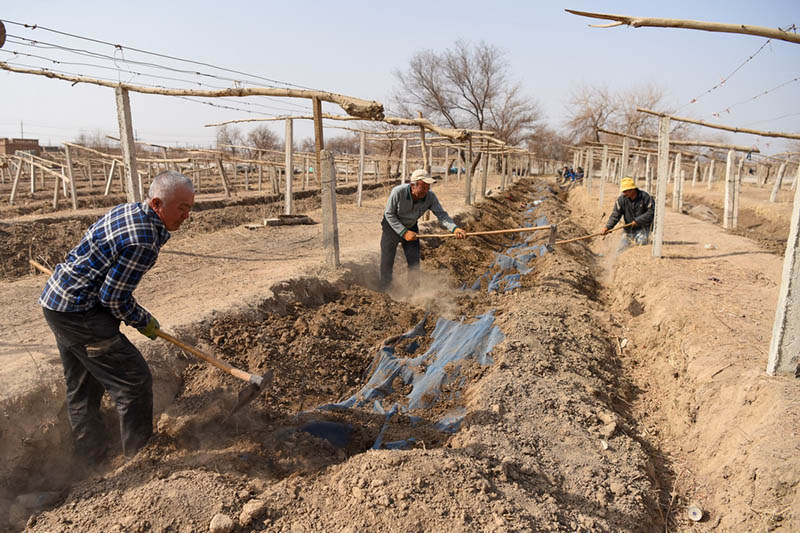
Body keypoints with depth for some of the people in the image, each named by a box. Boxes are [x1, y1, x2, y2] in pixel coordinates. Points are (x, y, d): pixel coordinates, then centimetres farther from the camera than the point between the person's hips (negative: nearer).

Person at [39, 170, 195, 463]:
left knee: (82, 385, 21)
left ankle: (90, 455, 38)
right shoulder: (142, 241, -26)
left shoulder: (128, 210, 5)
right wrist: (143, 321, -3)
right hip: (78, 311, -11)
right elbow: (113, 297, -20)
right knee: (133, 380, -2)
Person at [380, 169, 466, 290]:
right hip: (392, 227, -3)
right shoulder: (398, 192, -32)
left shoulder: (430, 196, -24)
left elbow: (441, 215, -25)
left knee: (414, 263, 3)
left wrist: (454, 228, -45)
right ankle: (384, 291, 26)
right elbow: (389, 214, -22)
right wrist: (404, 232, -28)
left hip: (411, 228, 3)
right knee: (387, 262, 4)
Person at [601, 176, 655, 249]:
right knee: (622, 248, 5)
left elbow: (651, 212, -14)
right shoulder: (621, 199, -9)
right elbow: (615, 215, -12)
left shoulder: (645, 197, -14)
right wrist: (607, 226, -25)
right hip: (629, 229, 3)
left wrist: (638, 220, -22)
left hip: (642, 228, -3)